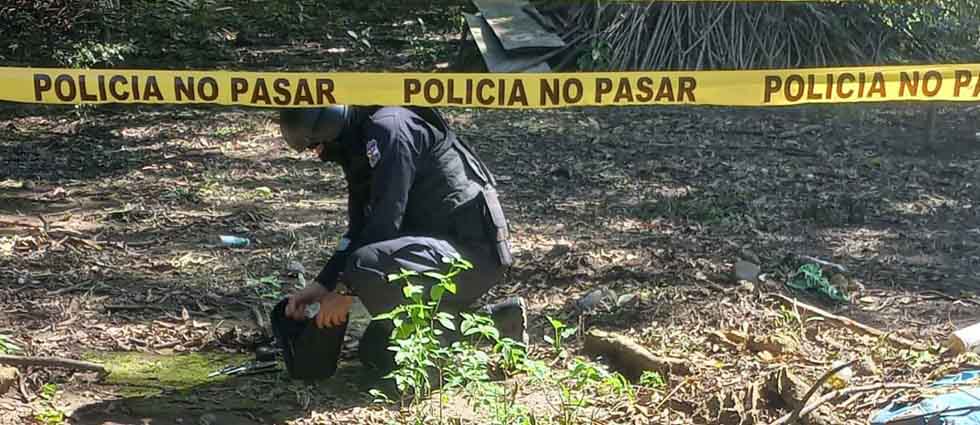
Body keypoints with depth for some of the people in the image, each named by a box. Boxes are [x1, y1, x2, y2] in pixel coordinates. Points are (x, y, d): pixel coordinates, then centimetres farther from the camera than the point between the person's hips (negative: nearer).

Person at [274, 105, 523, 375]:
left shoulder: (389, 128, -17)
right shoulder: (359, 150, 14)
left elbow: (385, 222, -22)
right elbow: (359, 230, 15)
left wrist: (345, 289, -16)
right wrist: (321, 285, 5)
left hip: (474, 249, -10)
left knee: (366, 266, -32)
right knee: (376, 352, 14)